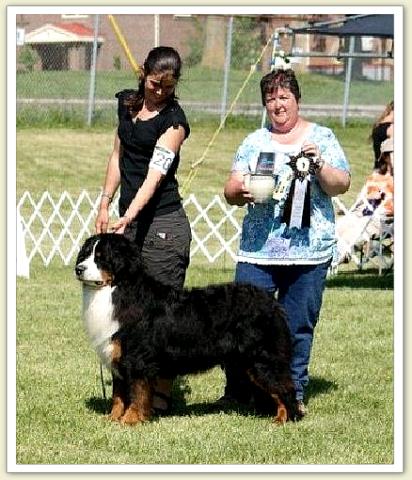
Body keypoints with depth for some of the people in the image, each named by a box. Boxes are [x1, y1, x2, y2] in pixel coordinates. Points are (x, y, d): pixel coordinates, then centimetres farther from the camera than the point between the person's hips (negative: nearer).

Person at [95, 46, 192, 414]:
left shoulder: (174, 120, -11)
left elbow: (156, 173, -20)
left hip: (162, 222, -7)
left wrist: (129, 216, -31)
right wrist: (105, 205, 15)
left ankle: (162, 392, -1)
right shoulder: (128, 103, 11)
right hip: (128, 219, 7)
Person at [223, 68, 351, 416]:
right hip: (258, 250, 1)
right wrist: (240, 191, -15)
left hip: (309, 251, -1)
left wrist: (318, 165, -17)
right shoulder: (254, 142, 12)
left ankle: (294, 393, 13)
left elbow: (341, 185, 1)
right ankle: (236, 392, 4)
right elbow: (231, 190, 8)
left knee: (298, 327, 3)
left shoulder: (321, 137, 7)